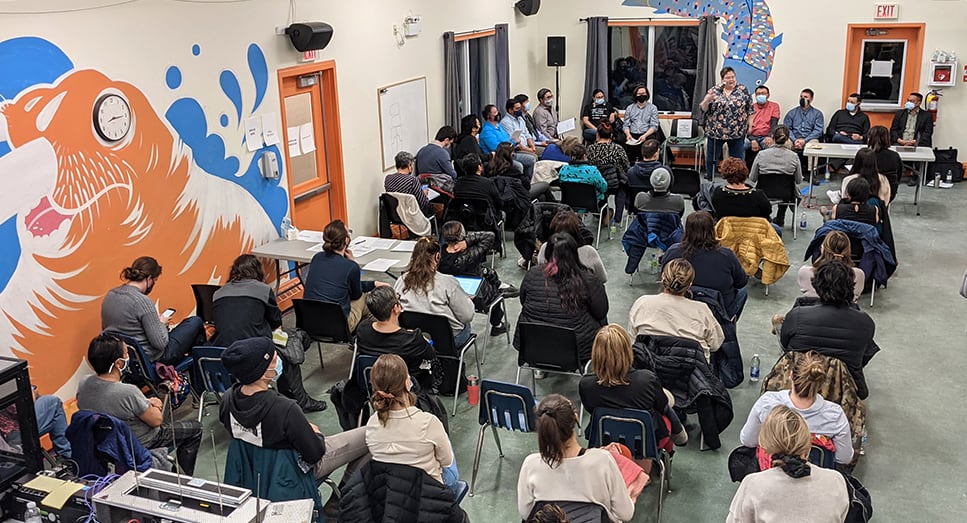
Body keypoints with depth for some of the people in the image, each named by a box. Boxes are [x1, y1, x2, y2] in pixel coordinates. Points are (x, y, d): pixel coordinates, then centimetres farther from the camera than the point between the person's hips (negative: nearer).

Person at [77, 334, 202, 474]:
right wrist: (153, 406, -1)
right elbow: (156, 420, -22)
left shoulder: (83, 384, -17)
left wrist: (147, 403, 1)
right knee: (195, 428, 11)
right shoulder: (128, 392, -38)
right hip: (139, 444, -7)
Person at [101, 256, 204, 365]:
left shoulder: (110, 295, 0)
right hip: (150, 359, -8)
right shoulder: (143, 301, -25)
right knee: (196, 322, 9)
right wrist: (161, 323, -2)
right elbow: (161, 344, -24)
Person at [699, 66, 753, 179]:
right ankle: (709, 178, 23)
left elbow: (750, 109, 5)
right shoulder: (714, 90, 1)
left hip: (737, 131, 0)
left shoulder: (743, 90, 1)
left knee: (738, 158, 6)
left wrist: (750, 124, 1)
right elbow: (704, 109, 0)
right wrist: (707, 100, -19)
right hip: (715, 131, 0)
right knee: (712, 157, 8)